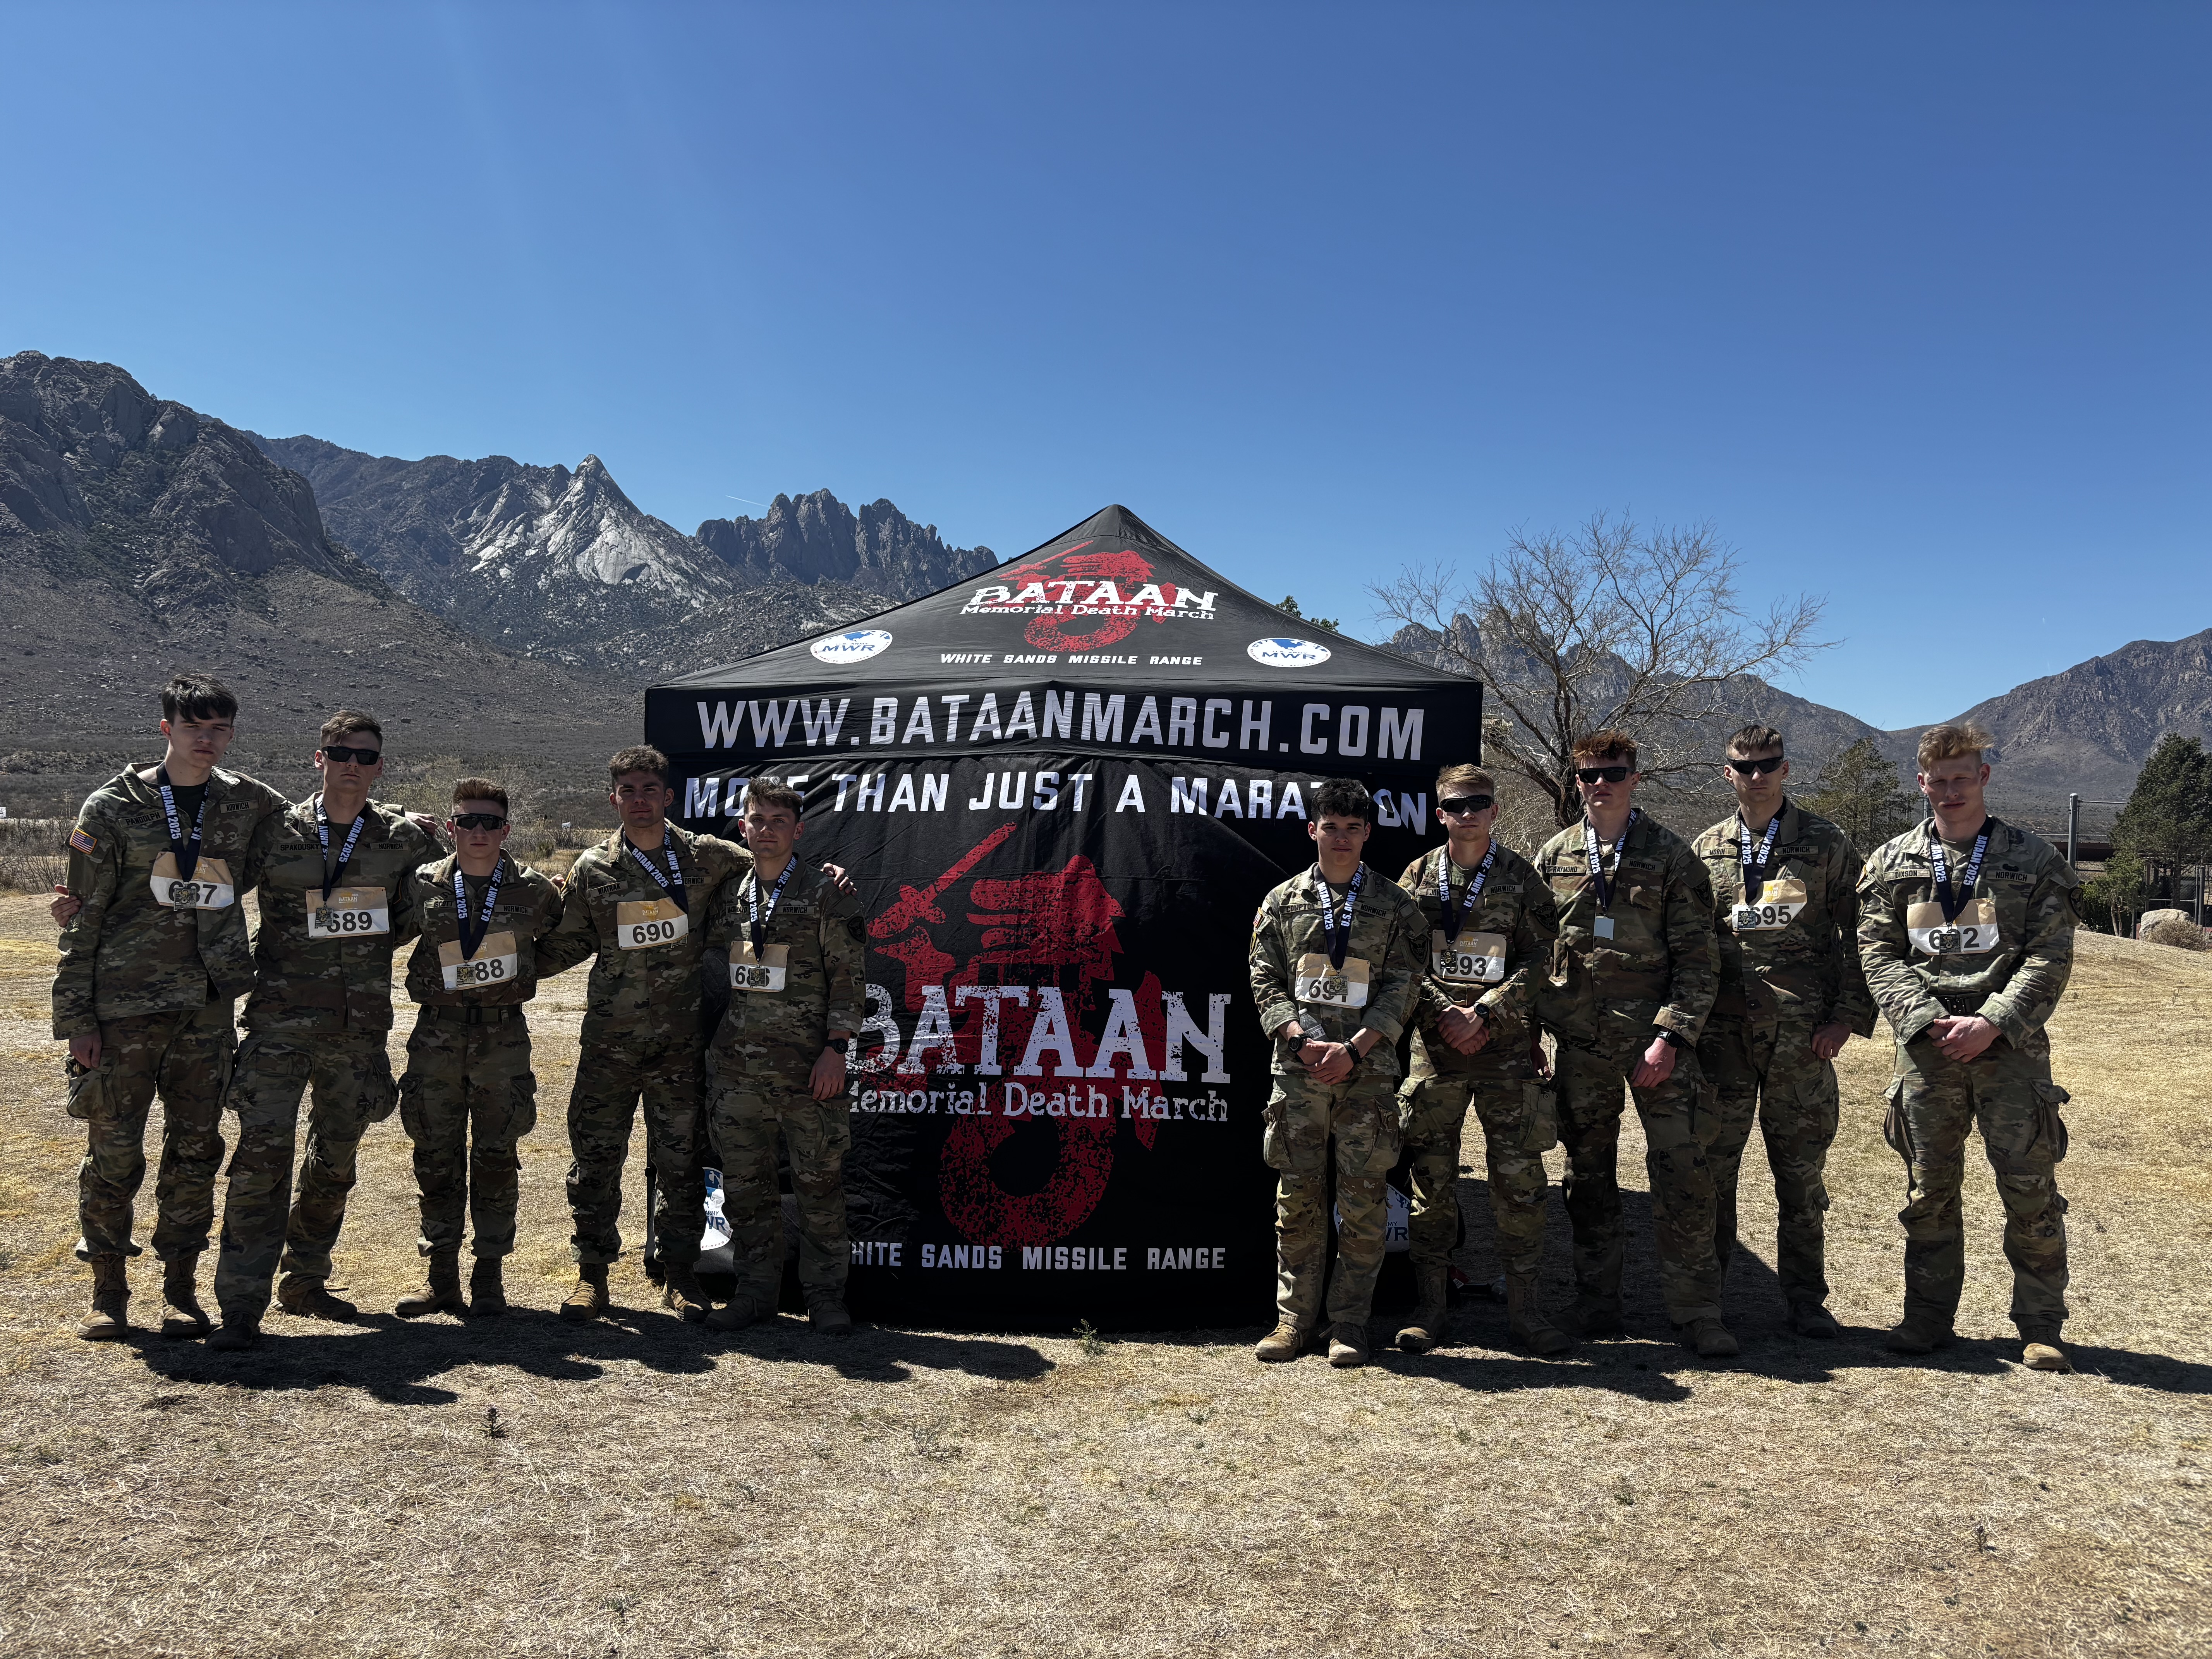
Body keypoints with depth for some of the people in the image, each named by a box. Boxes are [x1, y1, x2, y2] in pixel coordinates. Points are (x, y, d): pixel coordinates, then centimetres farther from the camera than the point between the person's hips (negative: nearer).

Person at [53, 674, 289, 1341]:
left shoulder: (249, 803, 5)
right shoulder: (113, 808, -2)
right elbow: (82, 920, -1)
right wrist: (76, 1017, -5)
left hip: (208, 1008, 3)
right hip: (124, 1004, -2)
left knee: (196, 1149, 7)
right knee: (114, 1153, 3)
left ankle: (180, 1287, 19)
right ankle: (108, 1289, 19)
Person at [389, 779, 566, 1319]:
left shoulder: (535, 891, 0)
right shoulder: (421, 885, 1)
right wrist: (430, 980, 8)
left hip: (503, 1035, -1)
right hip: (437, 1032, 1)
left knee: (496, 1158, 3)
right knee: (436, 1157, 6)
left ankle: (489, 1278, 13)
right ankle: (442, 1276, 16)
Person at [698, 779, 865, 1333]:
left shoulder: (826, 893, -1)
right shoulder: (727, 896, 11)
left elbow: (849, 976, -4)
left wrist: (835, 1048, -11)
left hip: (807, 1063, -4)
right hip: (739, 1063, 4)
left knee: (819, 1180, 1)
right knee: (744, 1181, 9)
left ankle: (826, 1293, 12)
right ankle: (755, 1290, 22)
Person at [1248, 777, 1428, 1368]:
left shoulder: (1396, 907, 6)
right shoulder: (1282, 902, 9)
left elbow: (1402, 988, 1)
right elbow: (1266, 982, 5)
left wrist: (1353, 1049, -11)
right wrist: (1304, 1044, -9)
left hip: (1368, 1071, -1)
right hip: (1298, 1069, 1)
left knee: (1363, 1197, 1)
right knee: (1298, 1193, 4)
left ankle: (1350, 1323, 11)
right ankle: (1295, 1318, 14)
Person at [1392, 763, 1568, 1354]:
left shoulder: (1520, 876, 5)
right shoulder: (1419, 876, 7)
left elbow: (1541, 957, 0)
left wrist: (1483, 1014, -11)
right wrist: (1445, 1013, -9)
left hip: (1507, 1046, -1)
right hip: (1434, 1046, 1)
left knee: (1519, 1174, 0)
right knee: (1432, 1177, 4)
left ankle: (1523, 1306, 11)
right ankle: (1431, 1306, 14)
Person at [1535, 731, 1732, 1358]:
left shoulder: (1671, 855, 0)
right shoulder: (1553, 857, 8)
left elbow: (1697, 958, -2)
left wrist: (1671, 1036, -11)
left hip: (1656, 1039, -2)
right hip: (1580, 1042, 3)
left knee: (1683, 1170, -5)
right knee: (1588, 1173, 9)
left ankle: (1696, 1311, 6)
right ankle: (1596, 1307, 21)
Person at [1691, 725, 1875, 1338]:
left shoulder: (1827, 845, 5)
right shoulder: (1705, 850, 10)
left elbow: (1859, 937, 4)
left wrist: (1848, 1015, -5)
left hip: (1802, 1034, -1)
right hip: (1722, 1032, 1)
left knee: (1801, 1168, 6)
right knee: (1710, 1163, 4)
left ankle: (1806, 1298, 19)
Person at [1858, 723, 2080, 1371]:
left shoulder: (2033, 860, 3)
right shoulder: (1893, 863, 7)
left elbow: (2049, 959, -2)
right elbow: (1879, 954, 3)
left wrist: (1990, 1022, -13)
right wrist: (1928, 1020, -11)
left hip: (2010, 1046, -1)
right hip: (1926, 1049, 2)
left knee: (2031, 1189, 1)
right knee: (1929, 1190, 9)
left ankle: (2041, 1326, 14)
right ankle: (1928, 1317, 20)